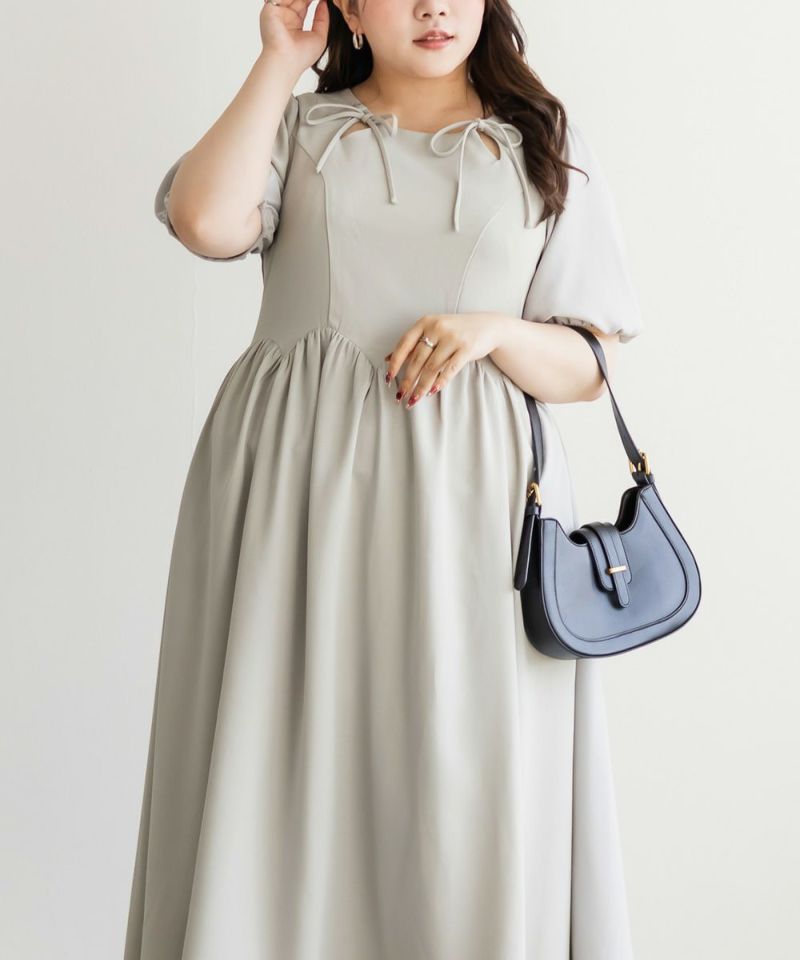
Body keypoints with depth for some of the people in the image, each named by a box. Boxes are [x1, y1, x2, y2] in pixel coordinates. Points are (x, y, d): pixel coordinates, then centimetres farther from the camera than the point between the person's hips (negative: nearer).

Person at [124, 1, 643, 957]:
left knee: (465, 798, -1)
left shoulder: (547, 151, 13)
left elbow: (588, 368, 10)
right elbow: (206, 219, -10)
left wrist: (494, 329, -10)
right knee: (286, 767, 1)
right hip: (297, 479, 0)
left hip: (469, 487, 0)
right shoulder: (299, 125, 13)